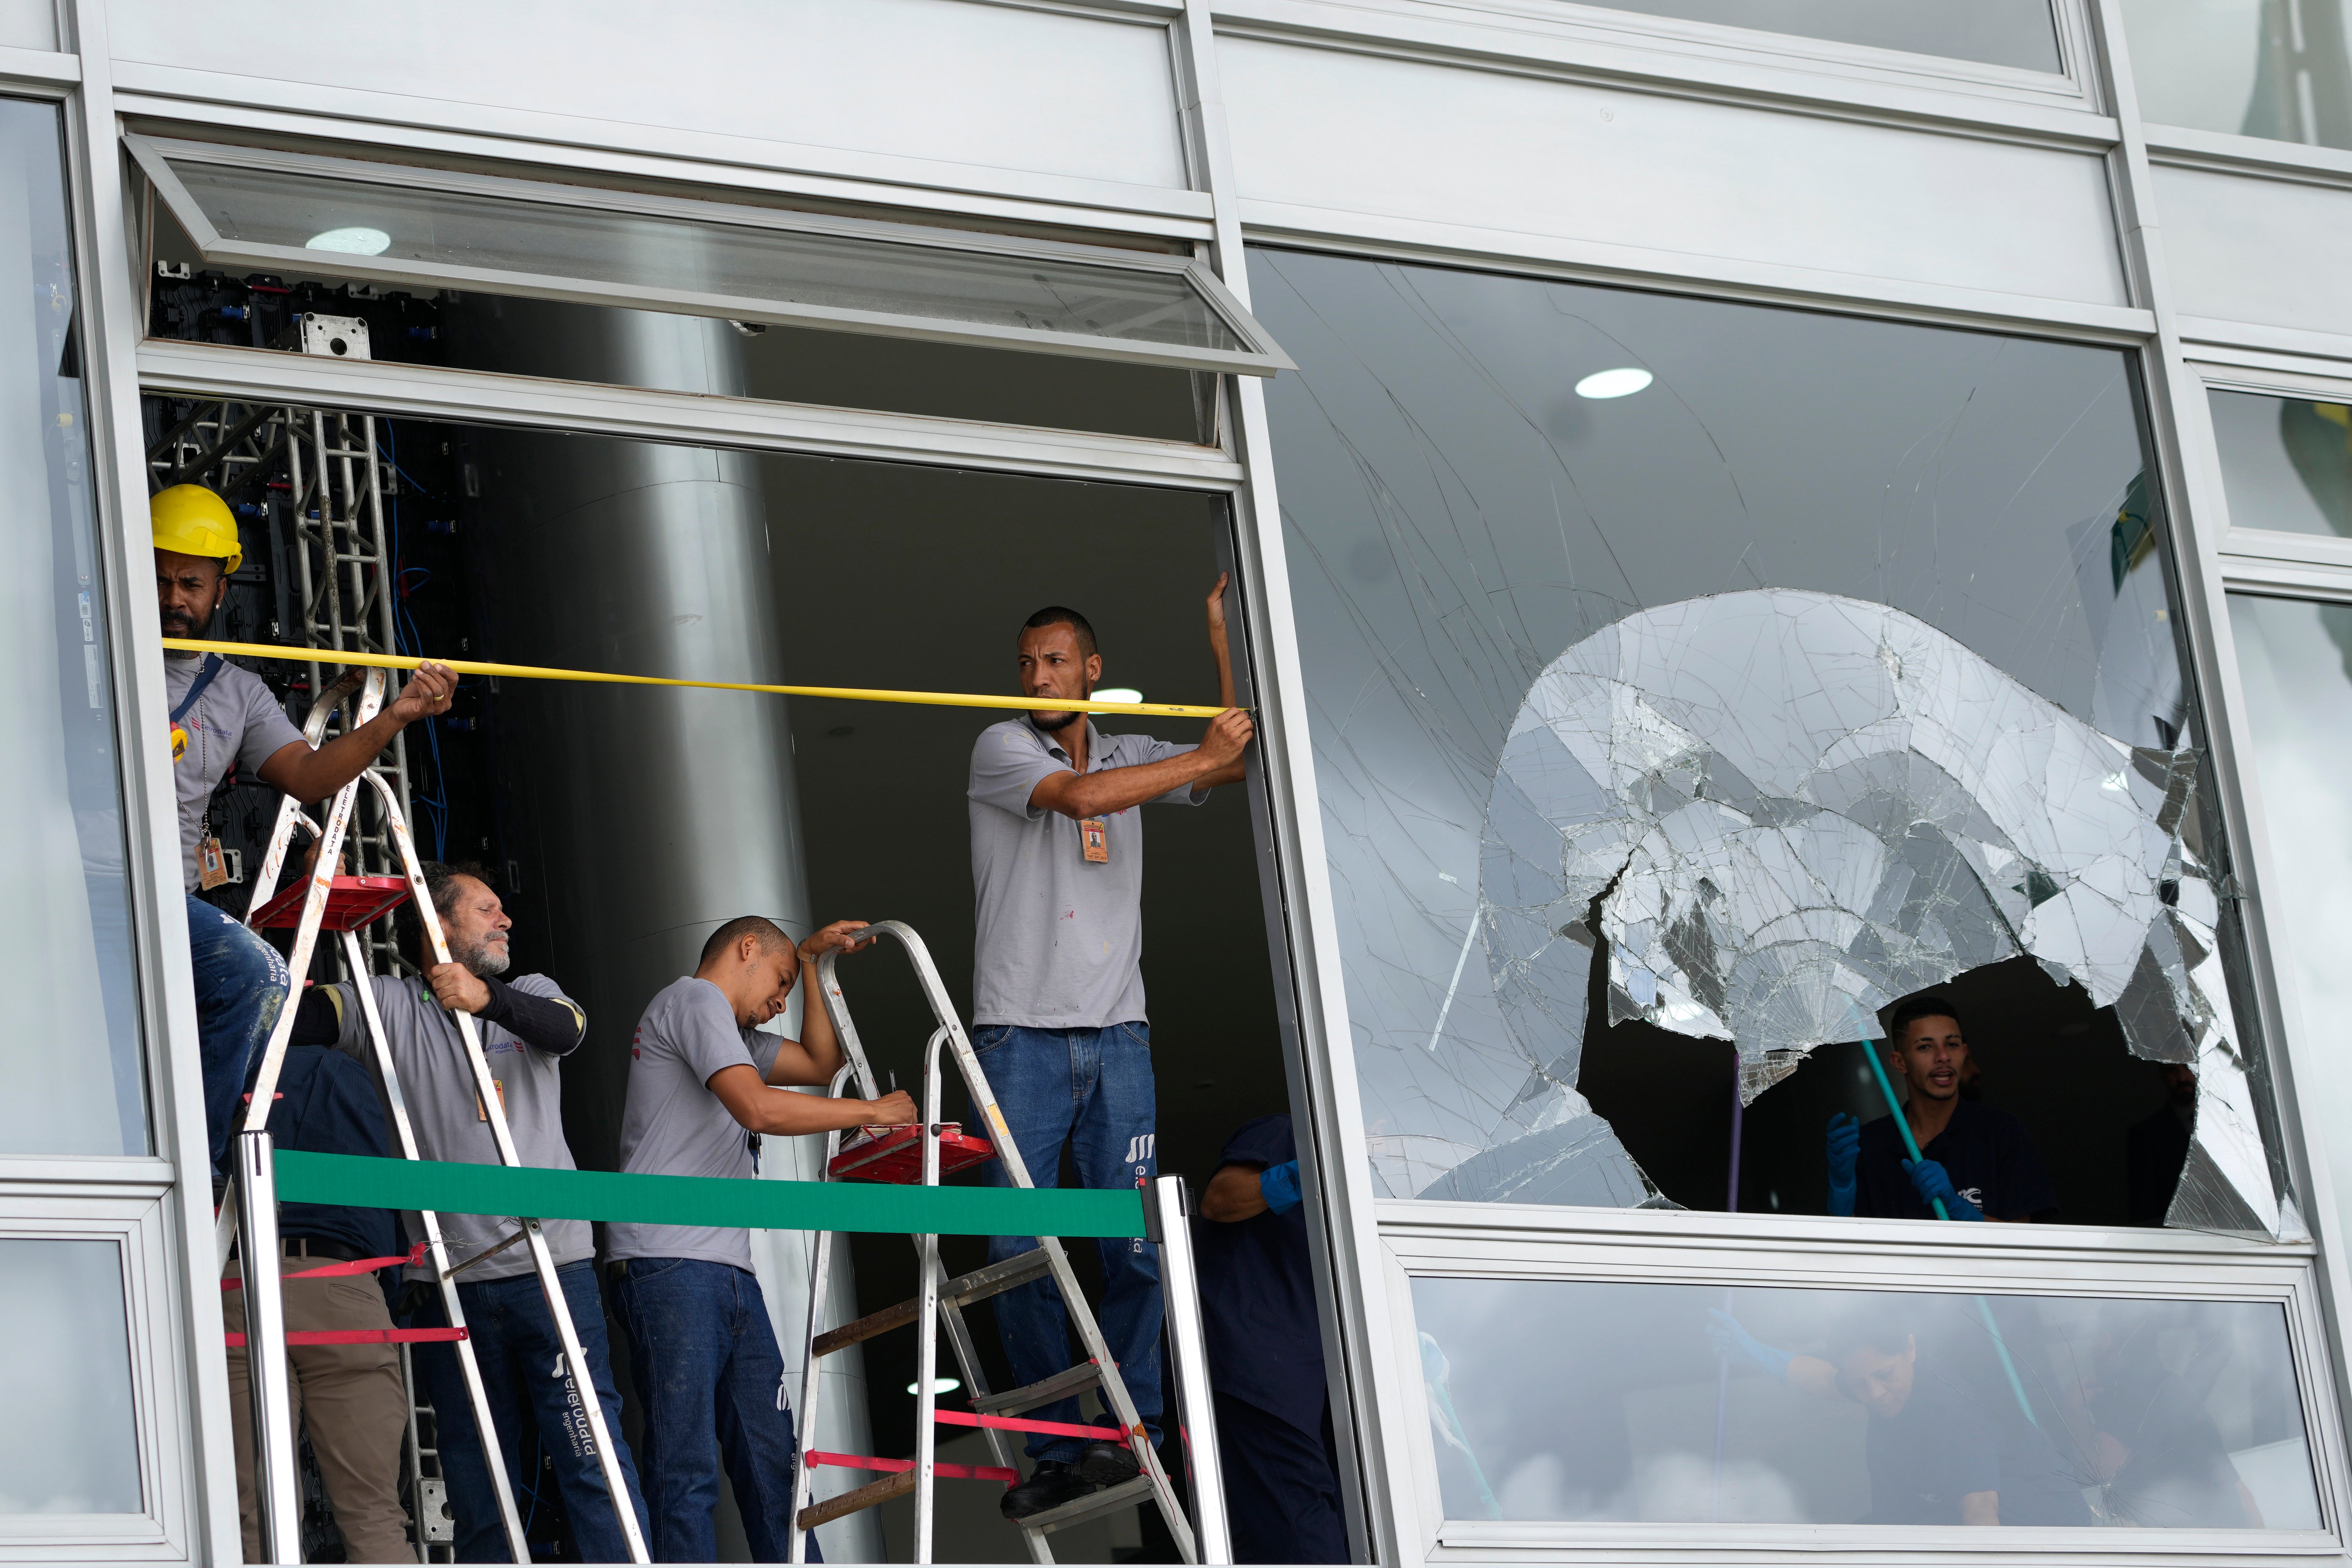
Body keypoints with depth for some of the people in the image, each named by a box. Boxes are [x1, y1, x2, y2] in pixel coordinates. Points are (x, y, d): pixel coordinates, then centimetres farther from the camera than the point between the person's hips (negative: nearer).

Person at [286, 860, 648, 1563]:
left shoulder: (527, 996, 14)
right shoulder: (388, 1007, 9)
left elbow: (567, 1029, -11)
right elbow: (289, 1013, -6)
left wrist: (487, 998, -28)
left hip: (551, 1264, 0)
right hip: (449, 1282, 0)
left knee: (590, 1455, -8)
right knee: (478, 1479, 3)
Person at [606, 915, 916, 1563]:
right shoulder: (695, 999, -4)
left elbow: (822, 1063, 32)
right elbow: (758, 1106, -17)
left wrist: (815, 960, 23)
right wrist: (873, 1112, -7)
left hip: (728, 1271, 10)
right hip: (671, 1268, -10)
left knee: (771, 1458, 5)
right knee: (685, 1471, -13)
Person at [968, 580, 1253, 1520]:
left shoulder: (1130, 757, 16)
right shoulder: (1002, 748, 1)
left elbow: (1236, 760, 14)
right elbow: (1081, 795, -17)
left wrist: (1221, 638, 8)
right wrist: (1203, 755, -12)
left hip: (1116, 1035, 3)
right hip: (1022, 1034, -3)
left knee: (1134, 1247, -2)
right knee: (1020, 1250, -5)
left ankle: (1136, 1437, 4)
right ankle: (1057, 1453, 1)